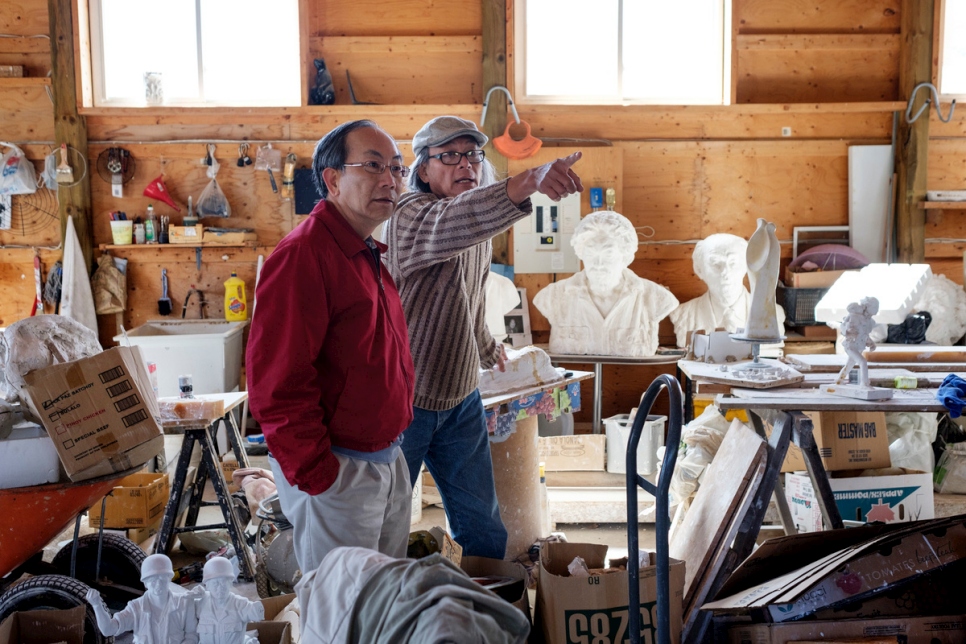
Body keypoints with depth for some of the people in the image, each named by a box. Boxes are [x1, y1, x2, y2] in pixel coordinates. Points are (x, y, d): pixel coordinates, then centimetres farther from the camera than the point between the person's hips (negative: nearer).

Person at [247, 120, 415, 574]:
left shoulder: (369, 256, 13)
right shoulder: (303, 255, -19)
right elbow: (276, 381, -25)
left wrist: (391, 448, 18)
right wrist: (317, 477, -22)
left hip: (388, 463, 9)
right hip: (338, 471, -9)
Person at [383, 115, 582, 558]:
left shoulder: (480, 224, 8)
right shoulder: (411, 215, -19)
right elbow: (452, 224, -45)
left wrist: (487, 349, 40)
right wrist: (527, 183, -60)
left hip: (461, 398, 7)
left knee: (483, 530, 12)